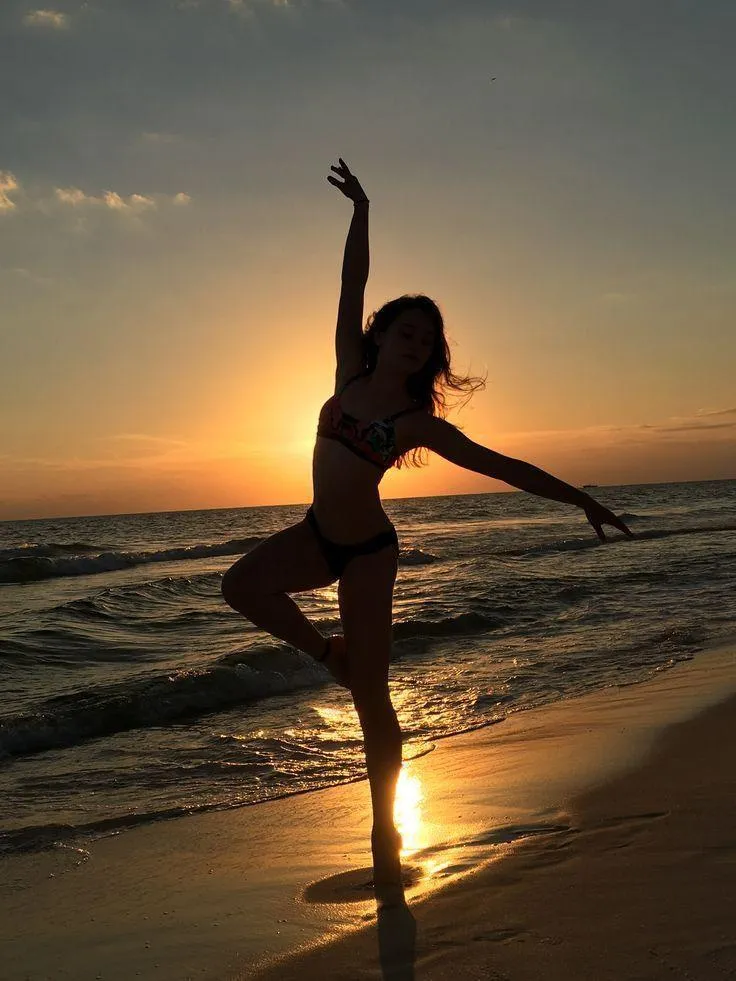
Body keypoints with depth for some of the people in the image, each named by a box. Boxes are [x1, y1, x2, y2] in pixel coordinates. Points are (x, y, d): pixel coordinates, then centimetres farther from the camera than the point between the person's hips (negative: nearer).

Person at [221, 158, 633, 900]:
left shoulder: (418, 420, -10)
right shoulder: (351, 371, 0)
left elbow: (502, 467, -7)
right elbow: (352, 287, 3)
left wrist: (580, 500, -8)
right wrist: (361, 211, 3)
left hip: (367, 550, -4)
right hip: (315, 536, 4)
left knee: (371, 697, -2)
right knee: (241, 584, -25)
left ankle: (386, 837, 11)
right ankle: (327, 650, 2)